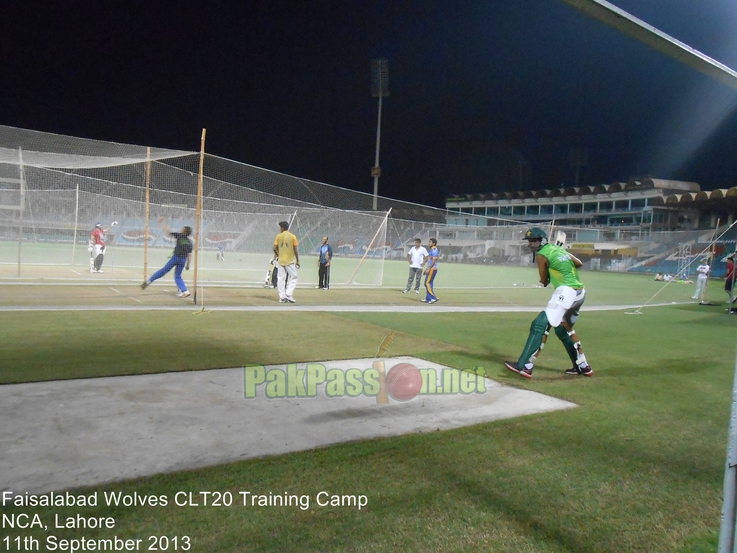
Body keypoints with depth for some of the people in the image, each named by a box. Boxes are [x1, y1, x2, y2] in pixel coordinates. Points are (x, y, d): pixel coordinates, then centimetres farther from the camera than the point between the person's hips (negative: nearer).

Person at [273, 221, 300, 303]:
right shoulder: (293, 237, -3)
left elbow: (275, 248, -1)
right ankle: (288, 295, -8)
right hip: (290, 261, -2)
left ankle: (282, 297, 6)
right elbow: (295, 250, -4)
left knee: (281, 279, 8)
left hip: (281, 261, 2)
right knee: (293, 277, 6)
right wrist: (297, 261, 4)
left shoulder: (278, 236, 1)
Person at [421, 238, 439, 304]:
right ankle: (428, 298, 15)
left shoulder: (434, 250, -14)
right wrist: (427, 269, 22)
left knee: (428, 283, -11)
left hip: (432, 269, -10)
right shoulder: (431, 250, 18)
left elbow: (434, 260, -21)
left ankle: (434, 298, -11)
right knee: (427, 283, 11)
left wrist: (428, 269, -23)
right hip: (430, 269, 10)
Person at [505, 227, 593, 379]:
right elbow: (579, 263, 24)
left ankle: (524, 366, -21)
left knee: (541, 325, -14)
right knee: (564, 329, 24)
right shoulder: (558, 248, 17)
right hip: (580, 292, 9)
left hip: (566, 292, -9)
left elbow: (544, 281, 2)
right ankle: (583, 367, 30)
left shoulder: (541, 255, -5)